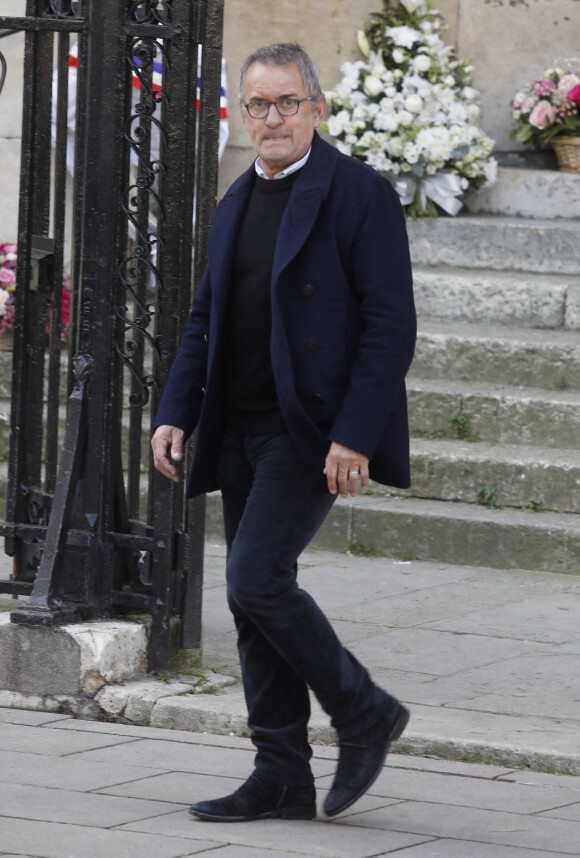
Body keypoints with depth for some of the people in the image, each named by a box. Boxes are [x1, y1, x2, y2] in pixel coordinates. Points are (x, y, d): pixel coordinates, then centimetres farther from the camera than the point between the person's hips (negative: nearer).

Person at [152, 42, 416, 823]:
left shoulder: (359, 194, -8)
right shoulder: (238, 202, 15)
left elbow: (390, 325, -13)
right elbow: (205, 319, 19)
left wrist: (354, 435, -19)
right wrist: (175, 412, 7)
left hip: (315, 430, -8)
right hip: (243, 430, 8)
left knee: (256, 580, -16)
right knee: (253, 597, 7)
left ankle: (363, 714, 3)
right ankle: (282, 776, 13)